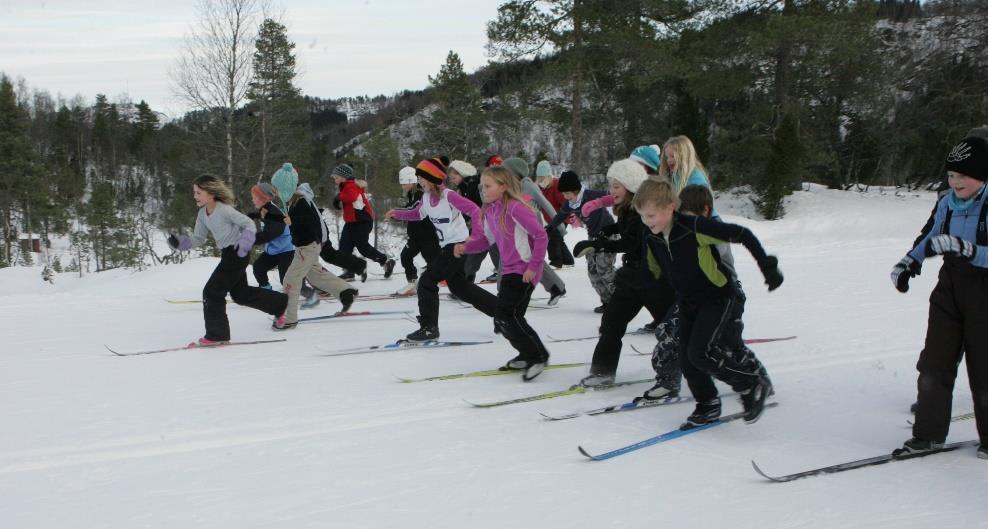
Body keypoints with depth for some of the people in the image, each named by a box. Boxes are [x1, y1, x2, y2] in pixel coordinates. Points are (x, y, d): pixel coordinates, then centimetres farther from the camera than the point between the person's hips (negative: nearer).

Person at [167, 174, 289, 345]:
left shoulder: (224, 210, -21)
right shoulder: (202, 214, 3)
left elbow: (249, 224, -17)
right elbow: (198, 239, 9)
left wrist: (244, 243, -33)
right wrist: (180, 242, -8)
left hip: (237, 254, -9)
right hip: (227, 255, 9)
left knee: (212, 292, -9)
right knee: (240, 294, 20)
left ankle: (216, 335, 1)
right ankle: (282, 304, 34)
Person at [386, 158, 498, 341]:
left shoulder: (448, 196, -21)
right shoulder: (426, 197, 3)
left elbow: (473, 209, -25)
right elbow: (418, 214, 21)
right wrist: (397, 213, 9)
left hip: (459, 245, -9)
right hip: (446, 246, 9)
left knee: (427, 281, -12)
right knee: (459, 287, 19)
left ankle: (429, 328, -3)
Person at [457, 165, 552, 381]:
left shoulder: (515, 208, -20)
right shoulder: (489, 210, 6)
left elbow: (541, 236, -20)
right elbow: (485, 239, 15)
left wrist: (533, 266, -19)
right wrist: (466, 247, -3)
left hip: (524, 271, -9)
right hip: (508, 270, 9)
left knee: (505, 316, -16)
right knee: (504, 318, 14)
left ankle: (538, 357, -3)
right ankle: (528, 355, 32)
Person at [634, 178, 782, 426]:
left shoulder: (695, 227, -26)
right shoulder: (651, 238, -6)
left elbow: (743, 235, -19)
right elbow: (654, 272, 12)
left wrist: (767, 266, -15)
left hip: (718, 297, -7)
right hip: (688, 302, 7)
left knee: (699, 352, -19)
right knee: (687, 359, 1)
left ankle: (753, 385, -1)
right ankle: (708, 406, 22)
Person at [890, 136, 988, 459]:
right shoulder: (948, 203, 1)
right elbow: (934, 237, 20)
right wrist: (910, 260, 10)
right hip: (951, 289, 5)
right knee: (934, 363, 3)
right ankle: (928, 434, 12)